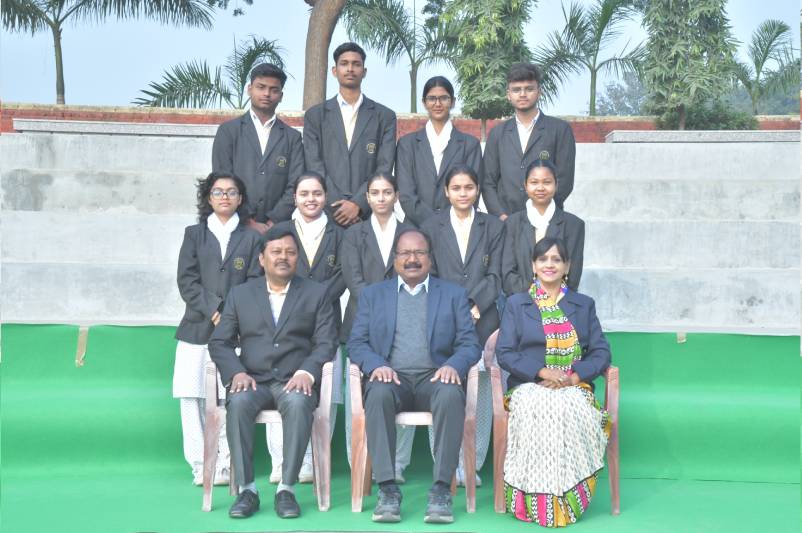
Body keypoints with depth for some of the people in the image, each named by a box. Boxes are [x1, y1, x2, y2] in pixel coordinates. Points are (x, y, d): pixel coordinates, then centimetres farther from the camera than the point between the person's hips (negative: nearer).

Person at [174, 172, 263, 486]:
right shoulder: (194, 235, 15)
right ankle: (200, 466, 4)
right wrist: (214, 311, -8)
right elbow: (187, 281, 5)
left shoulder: (251, 238, 13)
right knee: (192, 397, -3)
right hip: (197, 328, 1)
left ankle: (225, 465, -1)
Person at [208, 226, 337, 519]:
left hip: (294, 382, -1)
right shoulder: (240, 294, 16)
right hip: (252, 380, 1)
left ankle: (287, 489, -27)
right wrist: (236, 372, -10)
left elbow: (325, 343, 3)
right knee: (238, 402, -32)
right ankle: (246, 490, -23)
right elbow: (219, 342, 9)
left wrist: (306, 372, -15)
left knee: (298, 402, -35)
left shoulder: (316, 293, 12)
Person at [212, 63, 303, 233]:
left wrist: (273, 223, -9)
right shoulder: (228, 131, 8)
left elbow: (295, 186, 3)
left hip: (277, 227, 1)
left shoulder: (292, 137, 11)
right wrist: (248, 222, -9)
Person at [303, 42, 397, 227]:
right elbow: (314, 166, 3)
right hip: (327, 213, 0)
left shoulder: (385, 116, 10)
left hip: (369, 213, 0)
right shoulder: (315, 115, 11)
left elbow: (384, 168, 1)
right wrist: (337, 205, -10)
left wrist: (358, 203, -12)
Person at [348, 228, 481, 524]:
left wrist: (453, 365, -15)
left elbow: (470, 344, 8)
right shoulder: (373, 294, 18)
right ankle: (387, 489, -29)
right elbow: (356, 343, 9)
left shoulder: (454, 294, 16)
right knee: (378, 394, -34)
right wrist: (376, 365, -13)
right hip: (391, 377, 1)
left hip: (434, 377, 0)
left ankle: (441, 489, -30)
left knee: (451, 395, -35)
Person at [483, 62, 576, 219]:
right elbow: (488, 182, 10)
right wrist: (501, 216, -5)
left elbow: (564, 180, -1)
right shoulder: (498, 133, 13)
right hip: (504, 222, 2)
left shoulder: (560, 129, 5)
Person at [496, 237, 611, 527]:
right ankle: (538, 501, -25)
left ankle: (568, 499, -22)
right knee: (539, 411, -36)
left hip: (574, 388, 1)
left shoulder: (584, 305, 18)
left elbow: (601, 352, 9)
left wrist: (574, 376, -11)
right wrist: (543, 372, -13)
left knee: (571, 412, -34)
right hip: (530, 387, -1)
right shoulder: (516, 303, 14)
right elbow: (504, 353, 3)